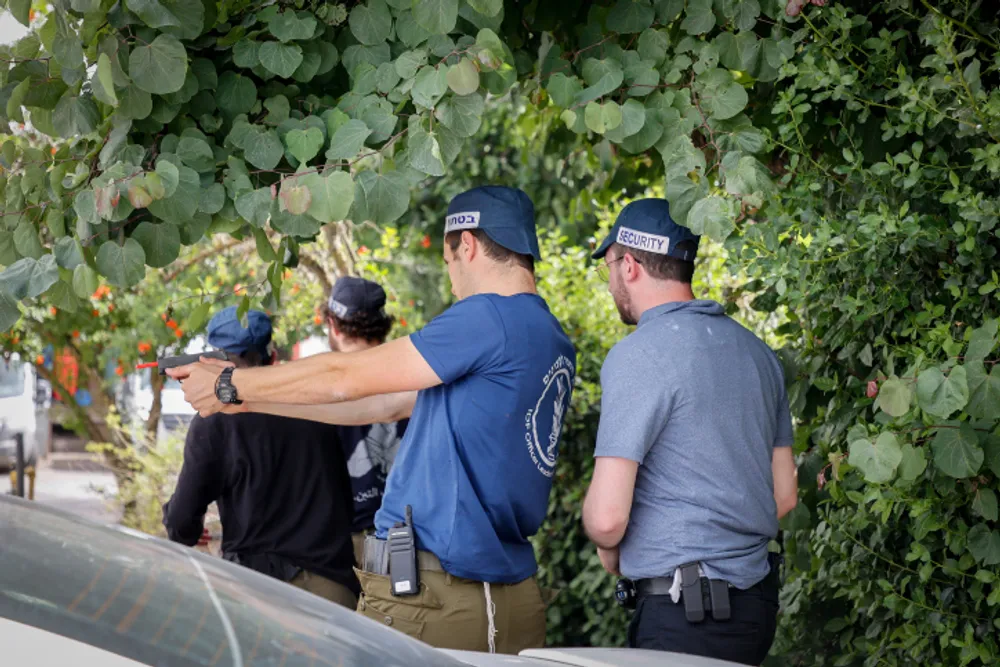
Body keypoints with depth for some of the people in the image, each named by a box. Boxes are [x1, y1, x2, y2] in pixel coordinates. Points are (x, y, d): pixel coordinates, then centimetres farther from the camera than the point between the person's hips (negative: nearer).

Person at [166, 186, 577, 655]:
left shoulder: (489, 318, -12)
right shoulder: (554, 343, 15)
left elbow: (347, 378, -7)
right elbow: (386, 404, 18)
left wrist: (229, 387, 6)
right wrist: (248, 397, 19)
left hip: (425, 602, -8)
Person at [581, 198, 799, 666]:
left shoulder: (636, 356, -14)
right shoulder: (756, 351, 12)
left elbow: (607, 516, -17)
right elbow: (783, 495, 17)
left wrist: (609, 549, 3)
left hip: (683, 611, -8)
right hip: (756, 600, 8)